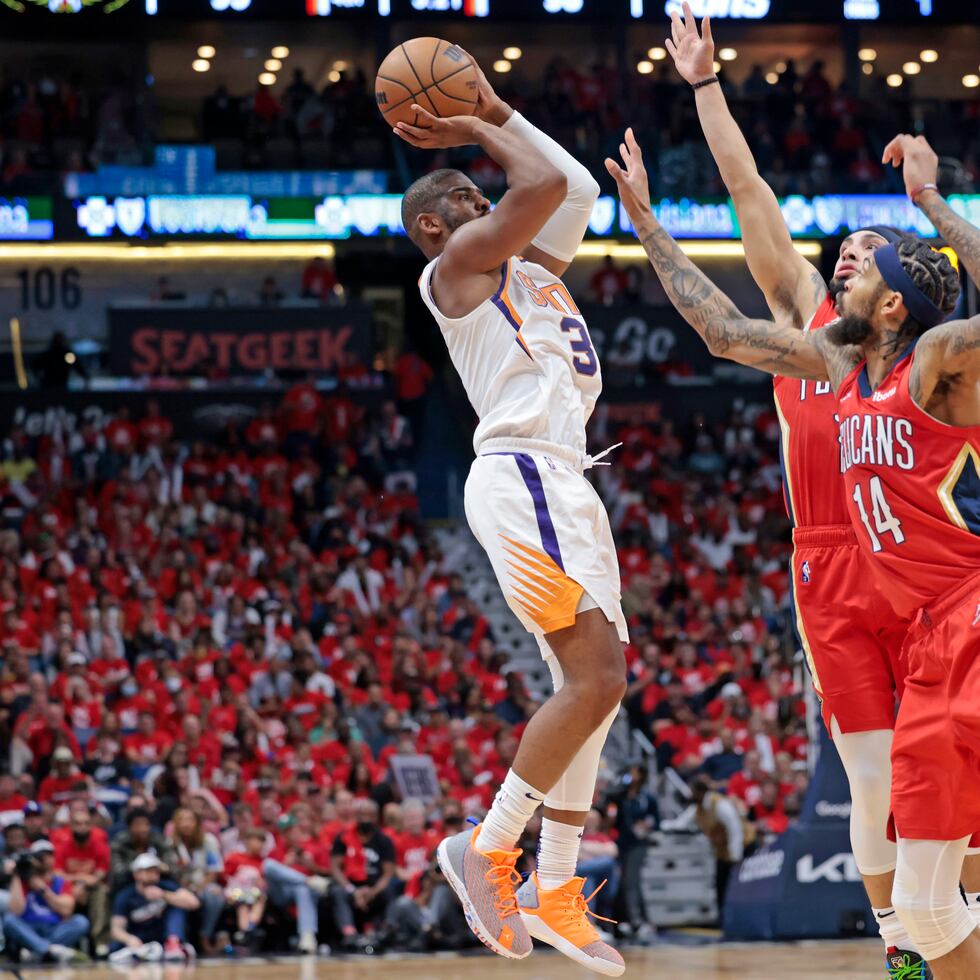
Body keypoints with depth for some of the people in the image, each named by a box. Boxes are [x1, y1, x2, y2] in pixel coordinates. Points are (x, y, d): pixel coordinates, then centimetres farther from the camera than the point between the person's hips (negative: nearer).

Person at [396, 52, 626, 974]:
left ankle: (553, 891, 12)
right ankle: (488, 851, -13)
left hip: (562, 483, 10)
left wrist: (496, 113, 23)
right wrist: (483, 128, 3)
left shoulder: (523, 266, 24)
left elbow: (576, 187, 26)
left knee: (591, 685, 8)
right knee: (595, 679, -18)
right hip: (522, 475, -10)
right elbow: (546, 184, -13)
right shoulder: (459, 262, -1)